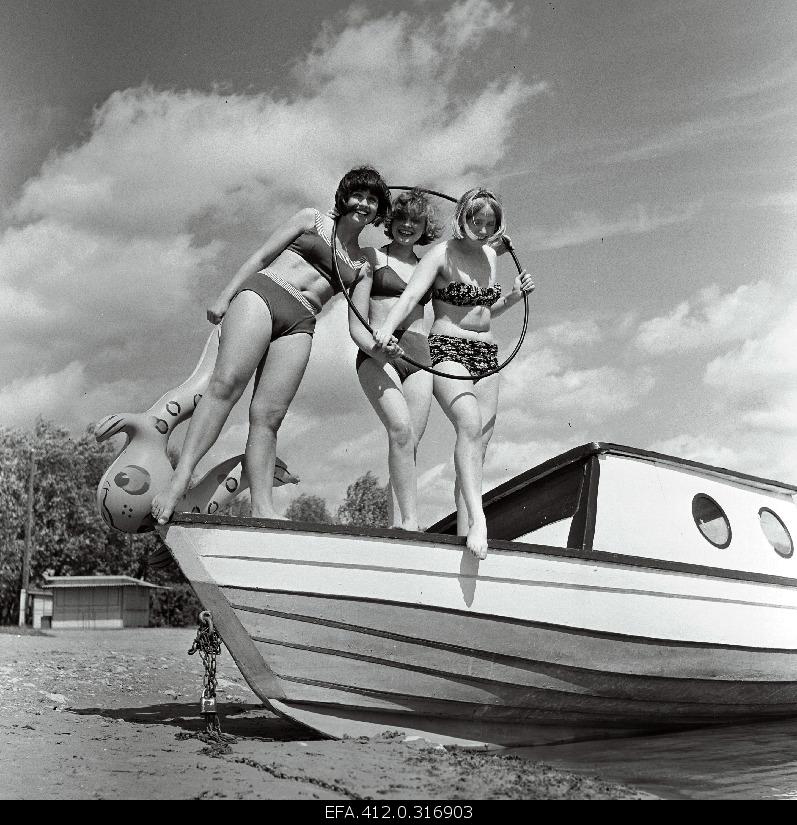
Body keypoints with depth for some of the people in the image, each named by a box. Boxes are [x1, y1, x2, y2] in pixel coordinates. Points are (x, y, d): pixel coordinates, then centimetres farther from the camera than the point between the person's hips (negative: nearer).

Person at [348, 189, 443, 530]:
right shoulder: (373, 256, 9)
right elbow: (356, 324, 0)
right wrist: (377, 348, -20)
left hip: (419, 357, 4)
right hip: (377, 354, -4)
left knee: (410, 442, -7)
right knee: (402, 431, -25)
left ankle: (399, 525, -8)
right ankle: (410, 522, -26)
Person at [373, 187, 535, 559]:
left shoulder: (489, 255, 15)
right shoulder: (442, 253, -5)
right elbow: (411, 294, -21)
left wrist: (514, 296, 9)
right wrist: (388, 326, -39)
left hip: (486, 354, 7)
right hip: (447, 349, -7)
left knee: (478, 448, -1)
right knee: (470, 424, -30)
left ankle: (464, 532, 0)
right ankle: (478, 521, -40)